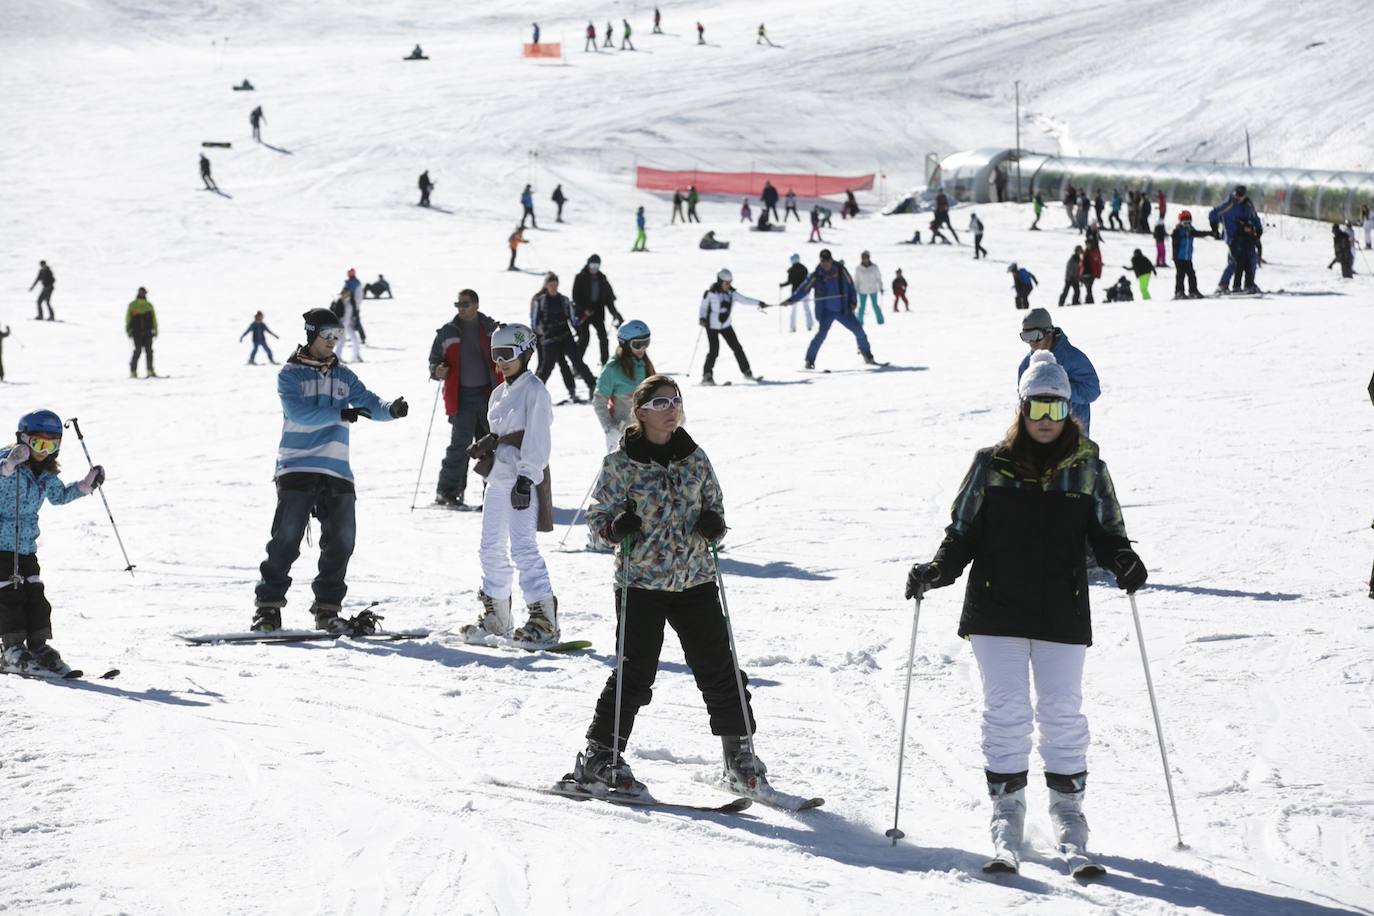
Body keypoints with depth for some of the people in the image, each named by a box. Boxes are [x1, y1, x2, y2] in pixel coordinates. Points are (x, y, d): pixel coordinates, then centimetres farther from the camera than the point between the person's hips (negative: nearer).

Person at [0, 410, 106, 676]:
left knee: (35, 596, 5)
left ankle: (39, 648, 11)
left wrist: (86, 485, 15)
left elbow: (58, 496, 25)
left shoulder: (47, 475, 7)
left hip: (26, 546, 7)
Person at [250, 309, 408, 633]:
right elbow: (298, 412, -15)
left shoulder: (343, 376, 15)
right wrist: (341, 415, -26)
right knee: (286, 539, -8)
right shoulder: (290, 374, 0)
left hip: (337, 472, 5)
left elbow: (369, 404, 6)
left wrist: (390, 409, -17)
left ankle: (327, 609, 11)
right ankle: (268, 606, -1)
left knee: (340, 542, 2)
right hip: (297, 469, -5)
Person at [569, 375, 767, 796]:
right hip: (641, 583, -4)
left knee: (719, 667, 3)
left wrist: (713, 523, -4)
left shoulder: (695, 458, 8)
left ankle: (741, 756, 15)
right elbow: (596, 519, 2)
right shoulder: (619, 464, -3)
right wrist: (617, 528, -20)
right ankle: (599, 758, 7)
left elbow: (714, 504, 18)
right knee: (635, 673, -5)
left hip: (695, 580, 4)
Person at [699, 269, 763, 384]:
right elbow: (704, 306, -8)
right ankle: (707, 376, -3)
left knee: (737, 348, 3)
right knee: (714, 351, -12)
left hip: (726, 325, 5)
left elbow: (744, 299, 2)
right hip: (712, 326, -5)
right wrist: (702, 318, -23)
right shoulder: (711, 293, -16)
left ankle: (746, 371, 15)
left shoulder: (731, 292, -3)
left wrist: (758, 303, -7)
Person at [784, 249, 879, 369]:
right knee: (821, 333, -21)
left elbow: (850, 283, 7)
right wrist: (791, 300, -21)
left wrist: (853, 301, 3)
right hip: (826, 311, -3)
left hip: (843, 310, 3)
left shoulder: (840, 269, -4)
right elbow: (804, 289, -11)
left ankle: (867, 356, 26)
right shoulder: (816, 276, -10)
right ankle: (809, 360, -14)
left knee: (859, 330, 6)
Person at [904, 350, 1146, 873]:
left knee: (1062, 712, 2)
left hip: (1063, 611, 0)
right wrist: (936, 571, -8)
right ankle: (1007, 811, 9)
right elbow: (964, 532, 7)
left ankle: (1067, 808, 16)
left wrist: (1124, 564, -13)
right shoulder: (992, 465, 4)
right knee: (1006, 711, -2)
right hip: (997, 610, 0)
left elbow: (1106, 532, 7)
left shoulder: (1086, 468, 6)